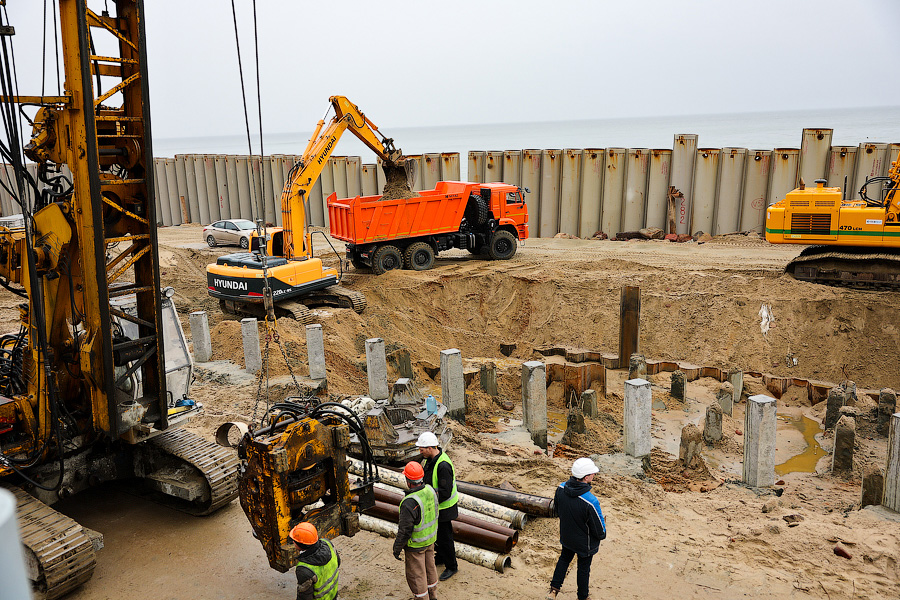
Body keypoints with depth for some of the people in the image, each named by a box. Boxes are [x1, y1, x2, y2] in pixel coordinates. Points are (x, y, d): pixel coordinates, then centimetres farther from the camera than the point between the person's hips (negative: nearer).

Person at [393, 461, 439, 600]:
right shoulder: (430, 490, -11)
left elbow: (405, 530, -26)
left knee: (416, 573, 12)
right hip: (430, 538, 8)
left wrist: (397, 548, -11)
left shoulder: (410, 503, -34)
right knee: (429, 567, 25)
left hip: (416, 544, -8)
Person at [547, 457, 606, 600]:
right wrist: (602, 534, 0)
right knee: (584, 568, 20)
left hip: (566, 536, 5)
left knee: (564, 559, 30)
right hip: (585, 543, -4)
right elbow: (599, 529, -24)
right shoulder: (590, 501, -39)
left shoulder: (561, 488, -21)